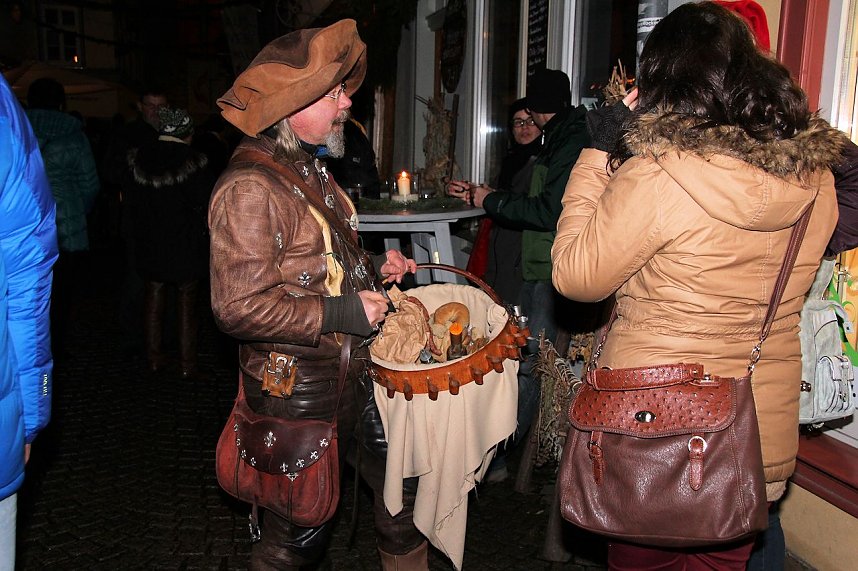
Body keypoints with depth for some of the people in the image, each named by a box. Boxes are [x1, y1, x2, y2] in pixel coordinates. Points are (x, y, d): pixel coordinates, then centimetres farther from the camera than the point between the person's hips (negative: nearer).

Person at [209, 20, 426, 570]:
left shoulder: (312, 170, 12)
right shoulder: (249, 187, -19)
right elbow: (240, 307, -25)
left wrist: (372, 267, 7)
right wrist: (341, 313, -23)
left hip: (356, 369, 9)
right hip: (299, 386, -8)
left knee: (405, 495, 17)